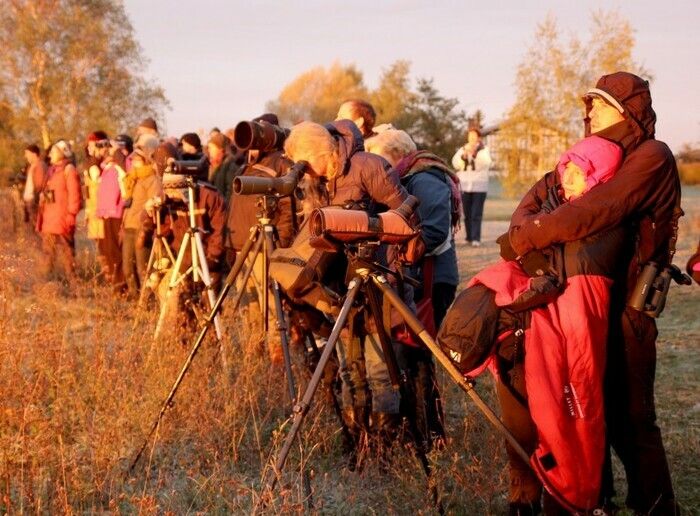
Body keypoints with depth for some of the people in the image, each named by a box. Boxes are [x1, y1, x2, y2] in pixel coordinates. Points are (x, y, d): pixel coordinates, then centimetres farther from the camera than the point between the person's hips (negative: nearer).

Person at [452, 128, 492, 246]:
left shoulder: (484, 150, 3)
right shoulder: (462, 150, 9)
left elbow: (486, 163, -14)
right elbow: (455, 164, -3)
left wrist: (474, 153, -27)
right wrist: (464, 155, -21)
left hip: (479, 186, -3)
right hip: (465, 185, 3)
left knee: (476, 214, -10)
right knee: (467, 214, 3)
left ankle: (476, 239, -13)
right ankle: (469, 237, 10)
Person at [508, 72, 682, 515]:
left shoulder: (652, 157, -13)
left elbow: (592, 213, -25)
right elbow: (546, 189, 11)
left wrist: (528, 237, -19)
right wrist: (525, 221, -11)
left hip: (625, 307, -8)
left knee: (629, 416, -3)